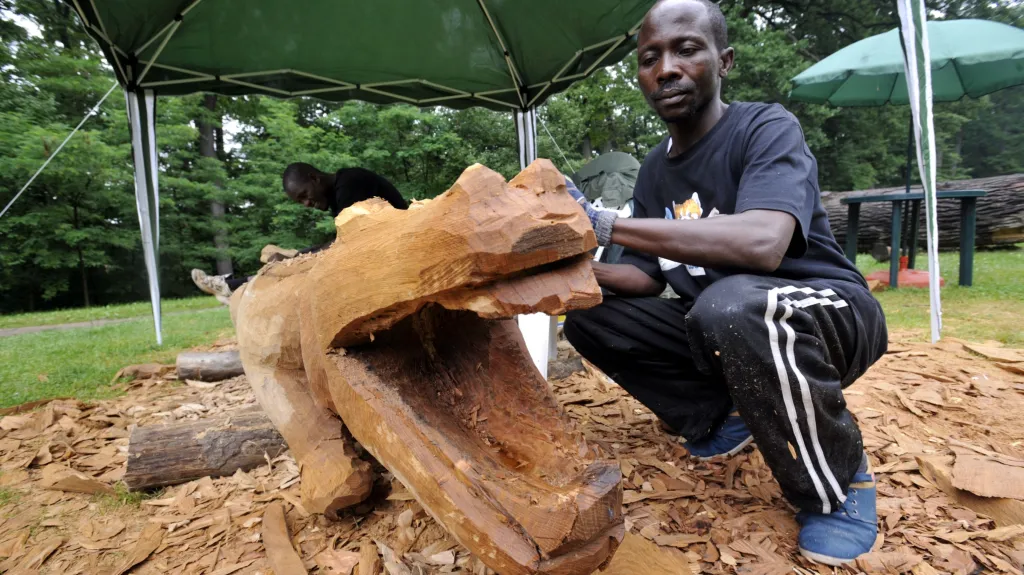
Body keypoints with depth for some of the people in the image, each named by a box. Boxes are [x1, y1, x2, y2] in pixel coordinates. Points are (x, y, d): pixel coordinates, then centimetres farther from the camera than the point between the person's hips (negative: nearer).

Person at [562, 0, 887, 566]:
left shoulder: (766, 127, -15)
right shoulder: (655, 169, 4)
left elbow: (762, 243, -35)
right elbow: (647, 279, 4)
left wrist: (605, 224, -34)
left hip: (829, 313, -6)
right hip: (715, 327, 6)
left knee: (731, 305, -40)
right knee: (588, 316, -4)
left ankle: (840, 481, -11)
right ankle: (722, 415, 9)